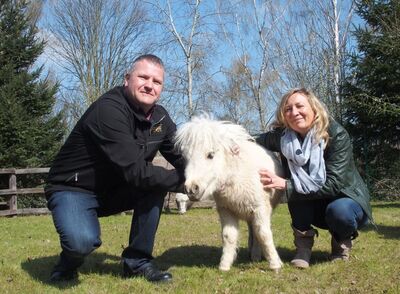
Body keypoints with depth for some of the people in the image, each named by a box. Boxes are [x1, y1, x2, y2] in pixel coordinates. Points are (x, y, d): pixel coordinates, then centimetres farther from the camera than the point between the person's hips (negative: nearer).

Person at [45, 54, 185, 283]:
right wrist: (183, 182, -24)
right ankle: (69, 261, 5)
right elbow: (135, 172, -31)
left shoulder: (160, 117, -2)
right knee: (83, 241, -35)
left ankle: (138, 261, -3)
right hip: (74, 190, -7)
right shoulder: (108, 110, -27)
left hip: (114, 190, 7)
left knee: (157, 182, -17)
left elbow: (183, 159, 3)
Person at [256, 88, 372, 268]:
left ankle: (342, 242, -2)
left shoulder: (336, 135, -25)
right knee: (296, 187, -26)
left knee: (339, 211, -37)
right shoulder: (283, 136, -13)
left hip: (346, 198, -3)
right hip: (315, 206, 3)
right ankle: (303, 244, -12)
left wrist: (285, 185, -36)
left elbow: (334, 184, -31)